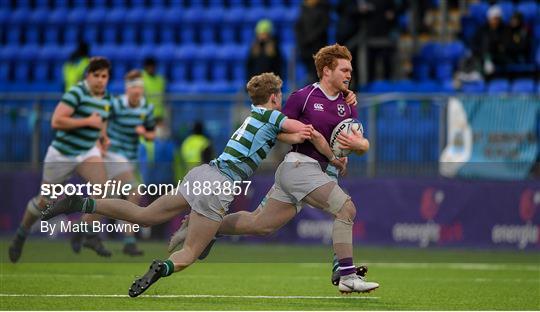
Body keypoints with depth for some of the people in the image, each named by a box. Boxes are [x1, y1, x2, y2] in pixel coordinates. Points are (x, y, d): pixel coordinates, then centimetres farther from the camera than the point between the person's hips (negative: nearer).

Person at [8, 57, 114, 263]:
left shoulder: (106, 99, 4)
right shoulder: (76, 93, -19)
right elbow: (56, 122, -28)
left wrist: (103, 135, 8)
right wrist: (87, 122, -26)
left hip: (87, 152, 5)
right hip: (62, 153, -5)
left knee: (102, 185, -24)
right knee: (45, 201, 8)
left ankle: (86, 234, -16)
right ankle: (21, 235, 34)